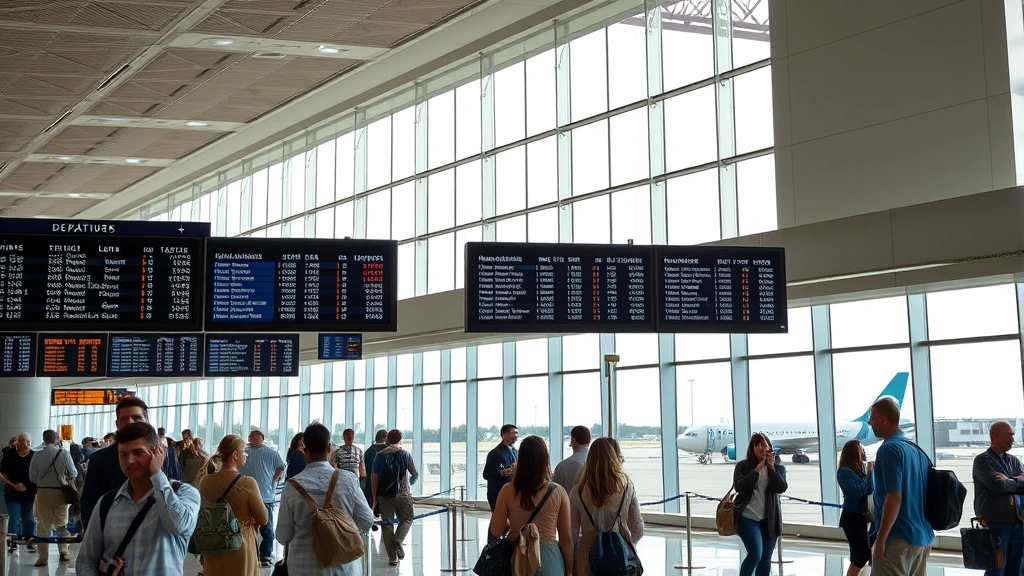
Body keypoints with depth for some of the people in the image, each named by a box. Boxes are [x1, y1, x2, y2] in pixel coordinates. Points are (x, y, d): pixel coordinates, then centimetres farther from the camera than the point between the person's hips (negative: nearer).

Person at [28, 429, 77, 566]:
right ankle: (63, 550, 7)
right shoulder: (63, 453, -10)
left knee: (43, 524, 8)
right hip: (59, 492, 0)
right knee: (62, 522, 15)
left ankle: (43, 556, 8)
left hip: (42, 492, 0)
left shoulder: (37, 455, -7)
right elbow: (73, 474, -4)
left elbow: (32, 476, -1)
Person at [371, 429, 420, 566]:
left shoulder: (380, 455, 3)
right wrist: (411, 482, 28)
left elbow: (374, 477, -1)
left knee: (387, 524, 7)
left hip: (384, 494, 2)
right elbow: (415, 474, 5)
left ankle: (392, 557, 5)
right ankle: (398, 540, -12)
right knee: (406, 519, 16)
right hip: (402, 494, -2)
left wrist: (374, 497, 5)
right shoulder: (405, 454, -1)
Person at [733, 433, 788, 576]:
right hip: (748, 517, -3)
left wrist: (771, 467, -17)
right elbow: (739, 487, -14)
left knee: (766, 558, 7)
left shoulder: (778, 468, 6)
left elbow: (781, 488, -9)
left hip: (769, 519, 3)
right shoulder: (742, 466, -1)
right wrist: (757, 469, -17)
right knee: (755, 554, -18)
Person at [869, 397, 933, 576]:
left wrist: (881, 538, -17)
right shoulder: (917, 450, 13)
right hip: (923, 537, 9)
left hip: (898, 539, -9)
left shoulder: (889, 449, -13)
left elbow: (894, 498, -20)